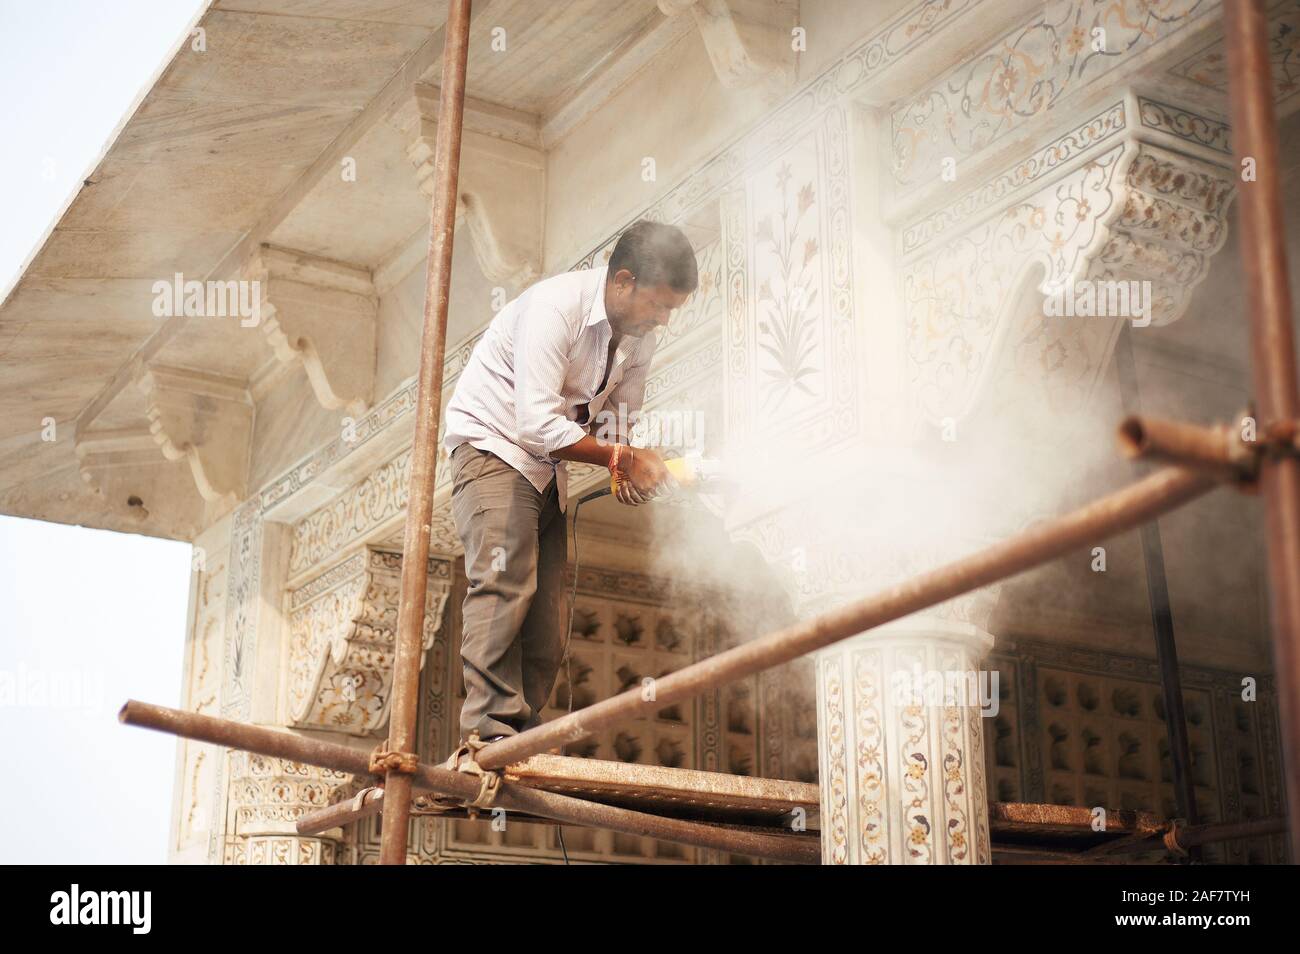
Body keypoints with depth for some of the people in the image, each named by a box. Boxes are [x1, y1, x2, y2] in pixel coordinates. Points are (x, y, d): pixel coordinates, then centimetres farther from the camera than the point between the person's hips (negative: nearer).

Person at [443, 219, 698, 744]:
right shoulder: (555, 307, -23)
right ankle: (491, 729, -26)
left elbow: (617, 421, 11)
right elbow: (538, 425, -29)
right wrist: (621, 458, -23)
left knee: (548, 613, -2)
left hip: (547, 467, 8)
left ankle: (523, 736, -1)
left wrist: (630, 470, -12)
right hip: (493, 448, -8)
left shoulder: (640, 337, 3)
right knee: (504, 582, -23)